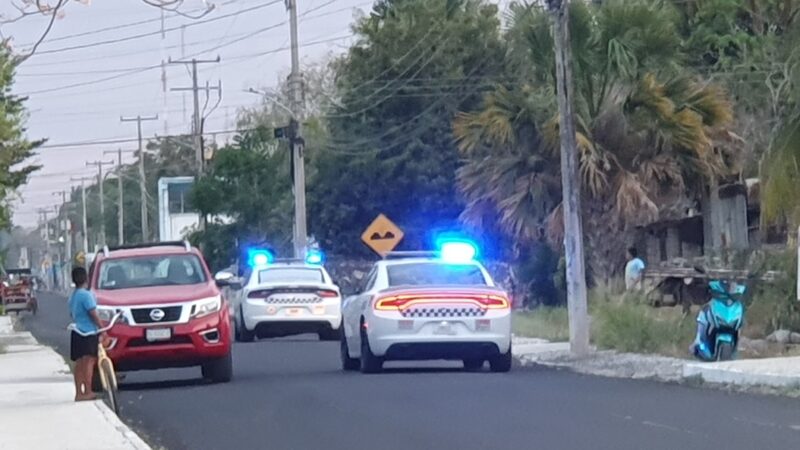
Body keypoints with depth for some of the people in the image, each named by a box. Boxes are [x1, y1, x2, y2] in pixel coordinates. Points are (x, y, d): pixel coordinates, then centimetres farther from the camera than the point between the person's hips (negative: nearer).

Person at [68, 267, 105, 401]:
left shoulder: (72, 296, 14)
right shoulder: (86, 295, -13)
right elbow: (93, 314, -15)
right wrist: (102, 328, -9)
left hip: (77, 332, 8)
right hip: (88, 333, -8)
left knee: (79, 364, 9)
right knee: (88, 361, -8)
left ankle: (79, 393, 10)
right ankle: (88, 392, -12)